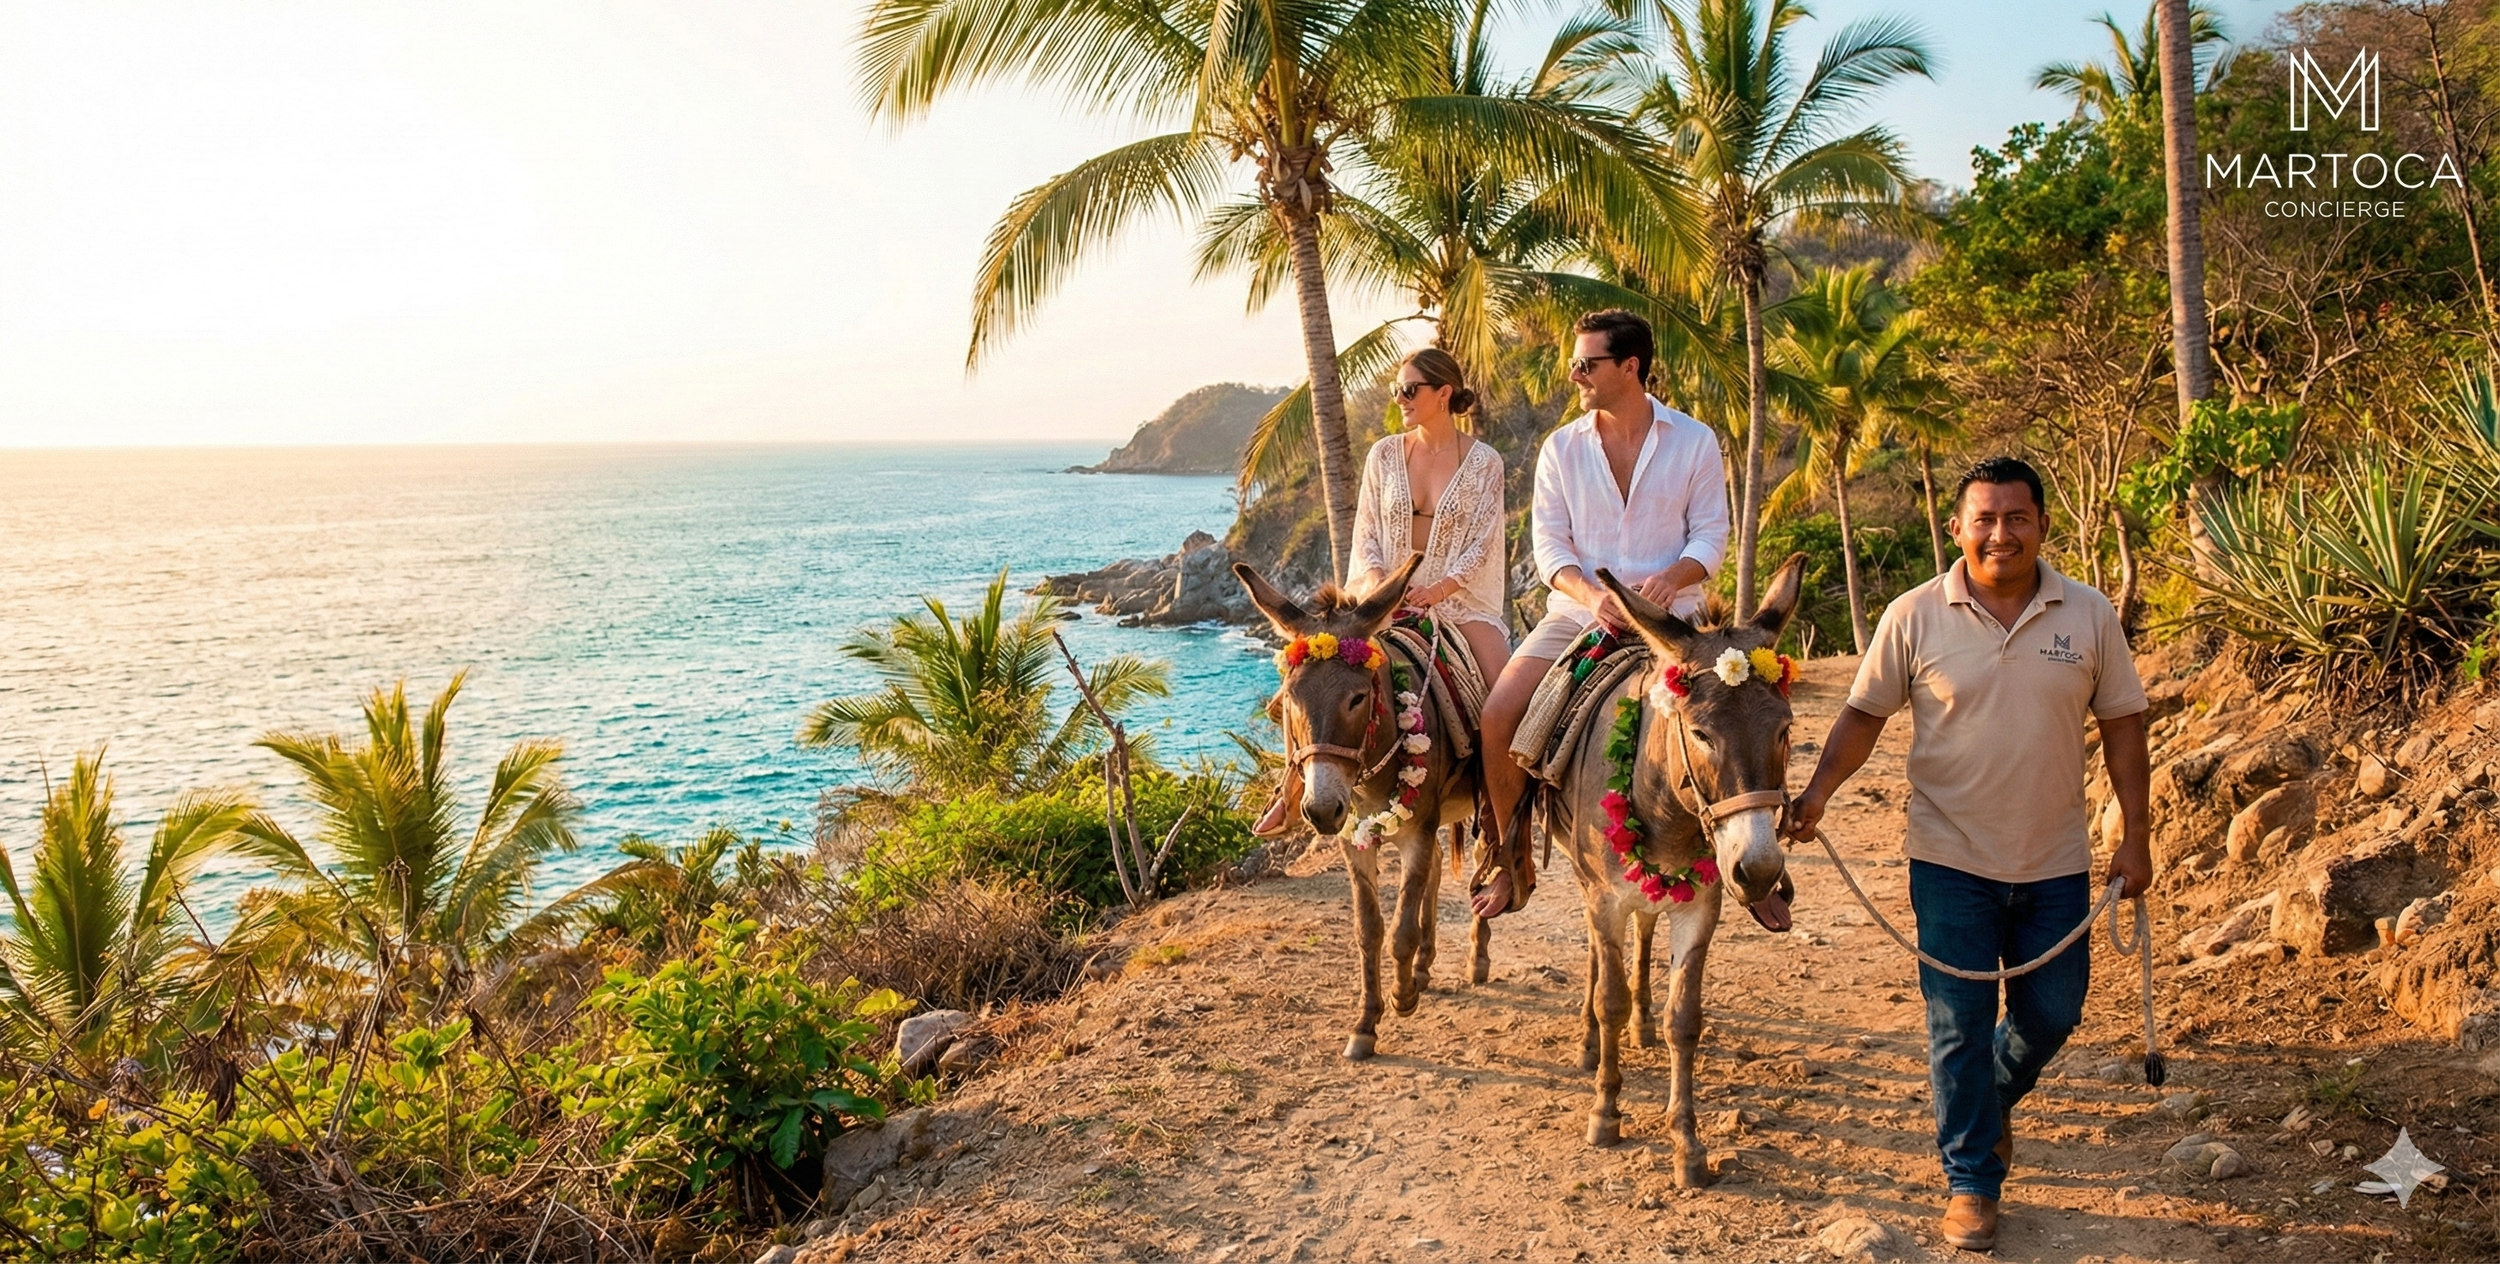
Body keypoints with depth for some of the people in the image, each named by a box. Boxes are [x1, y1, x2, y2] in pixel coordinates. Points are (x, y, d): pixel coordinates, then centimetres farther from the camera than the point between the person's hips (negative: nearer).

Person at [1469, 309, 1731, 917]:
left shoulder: (1695, 442, 1)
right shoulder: (1562, 447, 4)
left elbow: (1710, 534, 0)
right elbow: (1549, 544, 0)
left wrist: (1671, 576, -22)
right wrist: (1593, 596, -19)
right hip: (1578, 610, 1)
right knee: (1497, 716, -17)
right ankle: (1509, 857, 1)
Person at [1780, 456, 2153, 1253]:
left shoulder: (2090, 616, -2)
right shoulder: (1915, 617, -7)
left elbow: (2121, 725, 3)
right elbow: (1865, 713, -2)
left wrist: (2135, 835, 0)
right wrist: (1818, 792, -15)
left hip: (2056, 862, 2)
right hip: (1952, 860, -2)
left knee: (2052, 1013, 15)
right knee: (1960, 1026, 4)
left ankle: (1994, 1100, 45)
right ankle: (1972, 1182, 17)